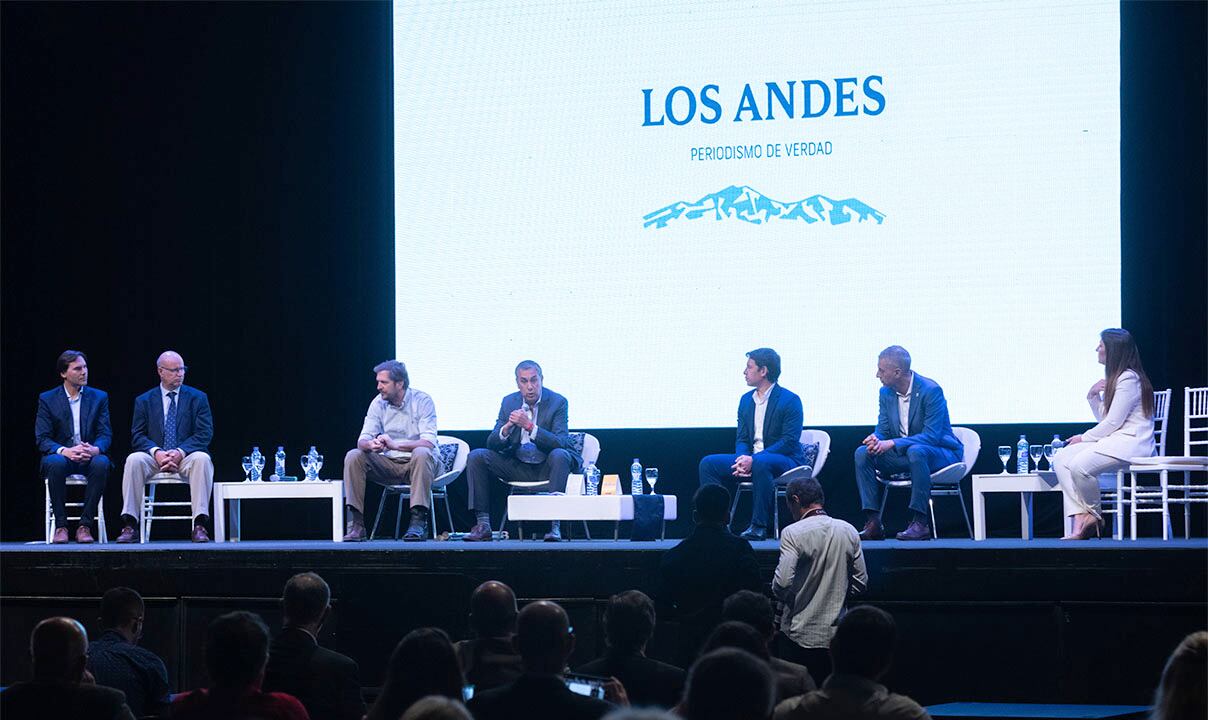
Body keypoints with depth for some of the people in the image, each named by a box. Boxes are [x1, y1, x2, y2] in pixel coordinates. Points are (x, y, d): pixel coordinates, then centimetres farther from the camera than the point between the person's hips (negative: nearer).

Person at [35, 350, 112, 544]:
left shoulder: (99, 397, 10)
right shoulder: (47, 399, 5)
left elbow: (106, 435, 3)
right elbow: (42, 439, -3)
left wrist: (95, 449, -22)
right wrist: (64, 451, -24)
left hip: (90, 456, 1)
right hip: (61, 455, -1)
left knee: (101, 463, -35)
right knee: (56, 463, -37)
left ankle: (84, 526, -29)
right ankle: (60, 526, -29)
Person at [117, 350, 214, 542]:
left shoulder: (197, 398, 9)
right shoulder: (144, 401, 11)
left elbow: (204, 434, -1)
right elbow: (137, 435, 3)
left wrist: (180, 452, -17)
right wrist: (156, 452, -18)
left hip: (185, 457, -1)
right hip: (155, 458, 1)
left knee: (202, 459, -34)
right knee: (134, 459, -30)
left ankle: (199, 526, -37)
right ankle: (129, 526, -30)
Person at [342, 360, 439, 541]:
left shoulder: (422, 401, -11)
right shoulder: (378, 403, 2)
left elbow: (429, 442, -22)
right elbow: (362, 440, -3)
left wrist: (395, 445, -36)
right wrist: (371, 444, -30)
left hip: (417, 464, -4)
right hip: (389, 464, 4)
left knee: (421, 453, -37)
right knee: (353, 456, -18)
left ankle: (418, 521, -39)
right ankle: (356, 524, -23)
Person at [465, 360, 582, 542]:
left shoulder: (557, 402, -9)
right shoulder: (509, 402, 3)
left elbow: (560, 443, -22)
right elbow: (492, 443, 0)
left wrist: (530, 426, -33)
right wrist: (508, 426, -22)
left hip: (546, 466, -4)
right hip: (518, 465, 4)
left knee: (559, 455, -36)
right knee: (477, 457, -14)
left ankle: (555, 525, -37)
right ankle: (483, 524, -17)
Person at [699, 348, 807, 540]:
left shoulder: (790, 400, -9)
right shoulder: (746, 400, 14)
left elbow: (790, 442, -17)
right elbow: (742, 439, 14)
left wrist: (754, 459, -24)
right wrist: (741, 459, -11)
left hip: (785, 462, -7)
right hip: (750, 460, 7)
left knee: (761, 463, -40)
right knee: (708, 463, -10)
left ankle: (759, 526, -37)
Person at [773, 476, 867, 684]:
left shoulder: (793, 533, -12)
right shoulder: (849, 532, 3)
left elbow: (782, 583, -19)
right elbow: (860, 582, 7)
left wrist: (784, 599, 2)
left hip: (799, 635, -4)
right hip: (836, 634, 4)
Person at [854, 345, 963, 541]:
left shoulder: (931, 391, -20)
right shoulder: (886, 392, 2)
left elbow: (932, 435, -26)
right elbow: (883, 429, 7)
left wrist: (892, 443, -33)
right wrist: (875, 439, -20)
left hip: (940, 453, -7)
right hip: (902, 452, 7)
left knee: (916, 451, -40)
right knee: (863, 453, -15)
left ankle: (921, 523, -37)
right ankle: (874, 523, -20)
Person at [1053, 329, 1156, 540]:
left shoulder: (1128, 379, -12)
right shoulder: (1115, 378, 19)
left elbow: (1112, 423, -15)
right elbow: (1104, 418, 22)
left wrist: (1084, 438, -6)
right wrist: (1093, 396, 6)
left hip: (1130, 443, -11)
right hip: (1113, 441, 11)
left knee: (1079, 466, -30)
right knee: (1061, 458, -6)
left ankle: (1094, 514, -5)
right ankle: (1080, 520, -17)